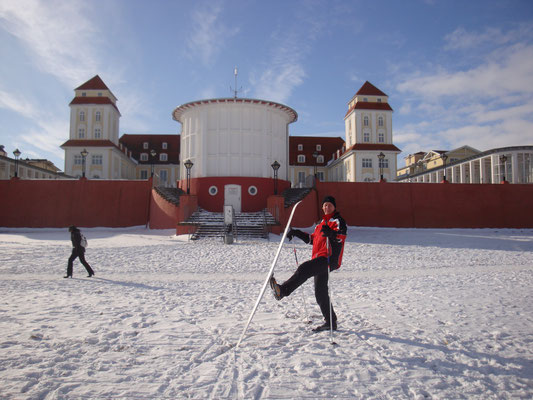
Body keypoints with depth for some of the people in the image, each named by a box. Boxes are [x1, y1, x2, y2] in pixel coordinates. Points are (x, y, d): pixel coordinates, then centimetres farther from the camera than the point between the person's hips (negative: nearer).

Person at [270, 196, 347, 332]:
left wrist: (329, 232, -39)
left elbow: (341, 237, -19)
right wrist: (297, 233, 23)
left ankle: (283, 290, -40)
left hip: (329, 259, -9)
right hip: (320, 260, 9)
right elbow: (312, 239, 33)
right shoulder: (323, 222, 27)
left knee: (304, 269, -29)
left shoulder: (338, 221, 0)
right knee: (320, 293, 10)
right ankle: (330, 322, 18)